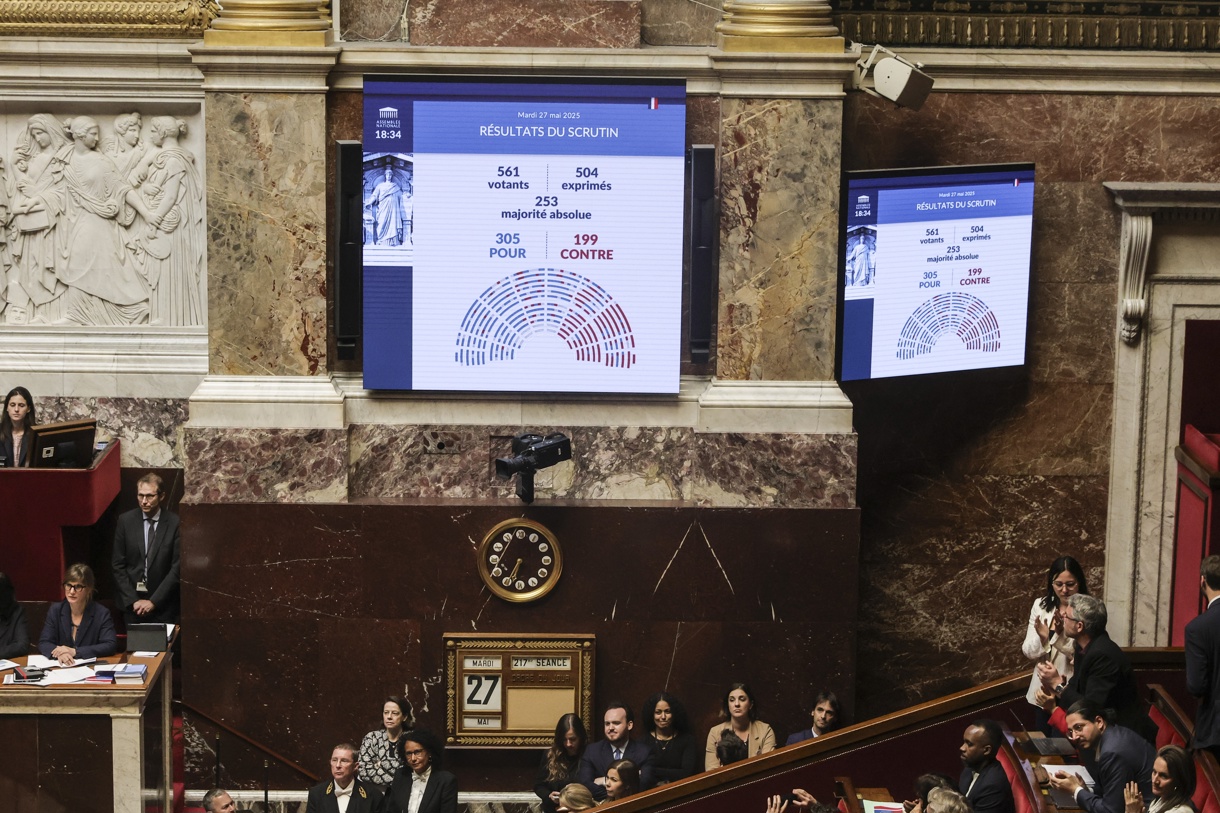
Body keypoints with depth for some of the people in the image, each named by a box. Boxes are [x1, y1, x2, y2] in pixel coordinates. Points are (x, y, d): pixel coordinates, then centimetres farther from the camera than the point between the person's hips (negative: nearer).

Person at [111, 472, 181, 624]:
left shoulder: (175, 523, -6)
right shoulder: (125, 521, 0)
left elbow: (177, 568, -7)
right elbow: (117, 565, 2)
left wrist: (154, 601, -11)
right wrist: (132, 600, -6)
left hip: (163, 604, -2)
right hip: (132, 605, 2)